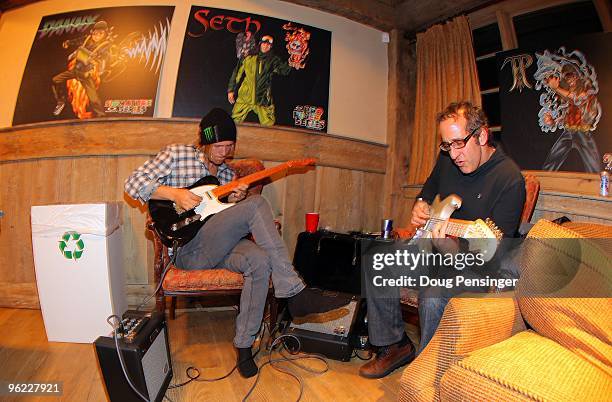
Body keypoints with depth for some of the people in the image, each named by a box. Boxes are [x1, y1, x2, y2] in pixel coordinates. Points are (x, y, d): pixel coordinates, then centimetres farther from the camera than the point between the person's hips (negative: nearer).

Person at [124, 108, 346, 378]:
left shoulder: (227, 173, 20)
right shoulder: (177, 154, 4)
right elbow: (133, 183, -1)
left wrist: (233, 199, -1)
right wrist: (174, 193, -15)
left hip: (217, 246, 6)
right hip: (187, 249, -5)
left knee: (260, 260, -30)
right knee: (256, 204, -26)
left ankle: (244, 344, -16)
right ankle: (294, 291, -27)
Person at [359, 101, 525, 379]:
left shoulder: (509, 179, -21)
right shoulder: (448, 157, -1)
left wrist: (449, 248, -42)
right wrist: (420, 205, 0)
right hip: (437, 240, 7)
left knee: (434, 291, -34)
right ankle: (394, 346, 9)